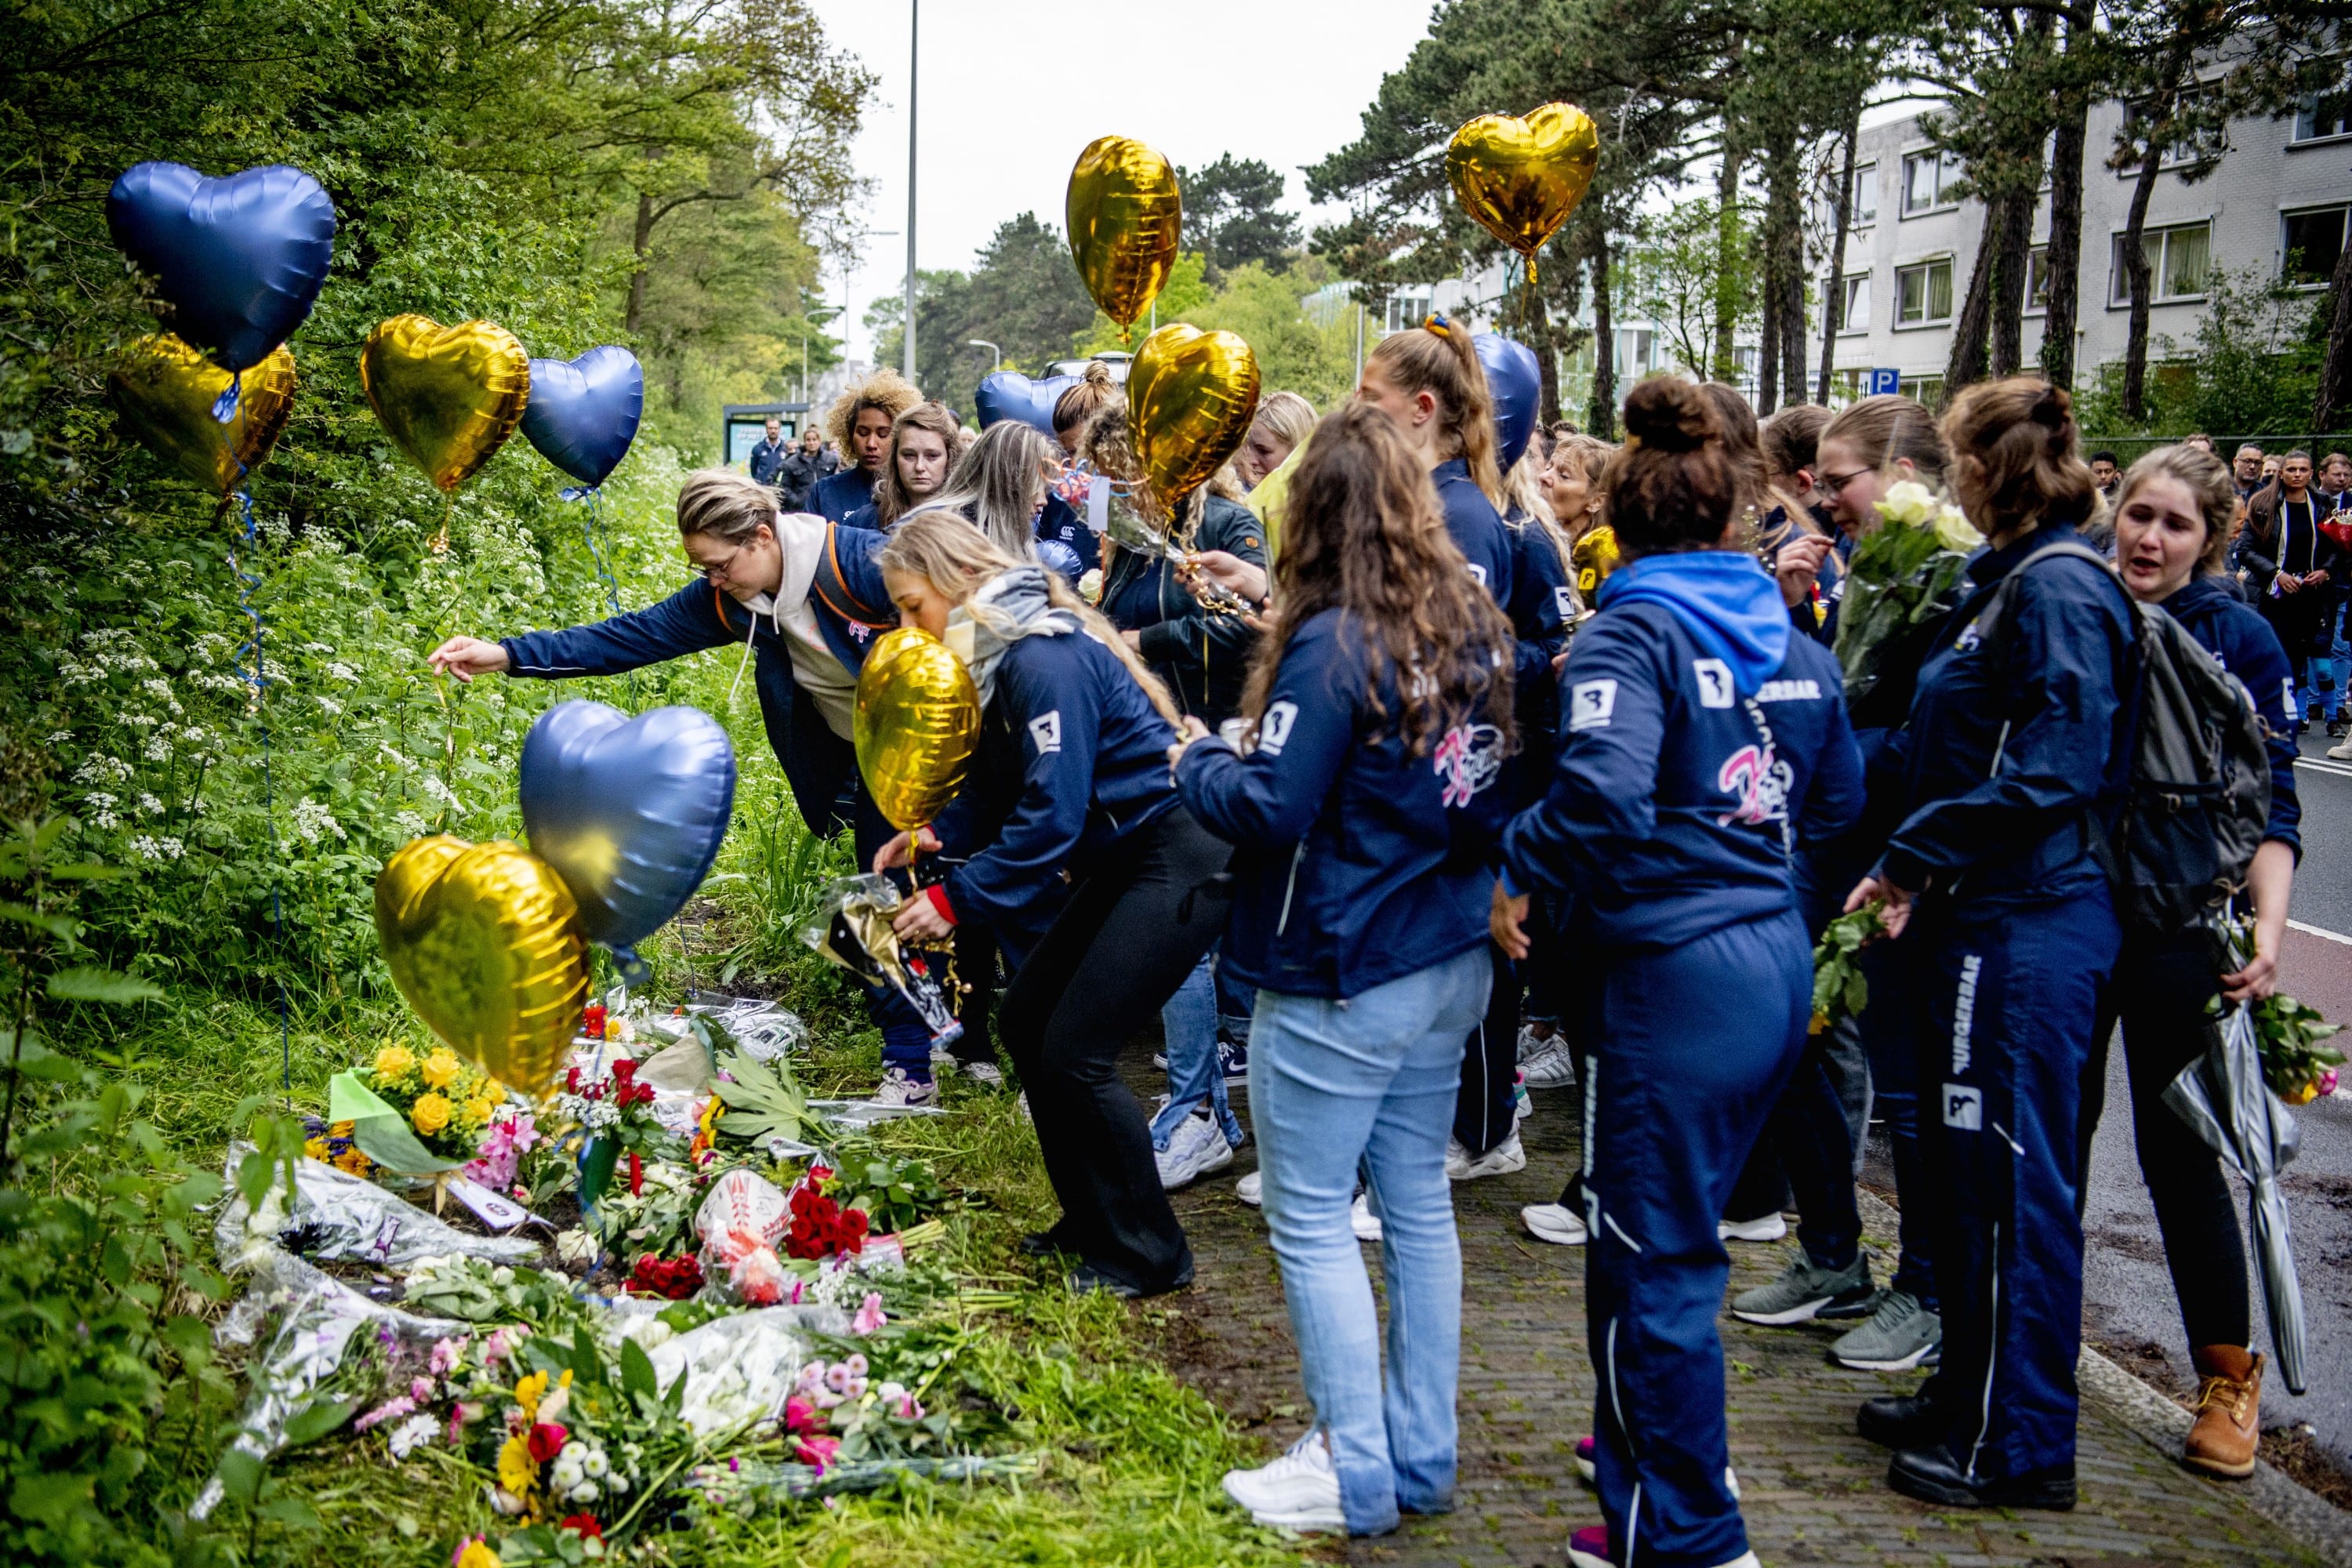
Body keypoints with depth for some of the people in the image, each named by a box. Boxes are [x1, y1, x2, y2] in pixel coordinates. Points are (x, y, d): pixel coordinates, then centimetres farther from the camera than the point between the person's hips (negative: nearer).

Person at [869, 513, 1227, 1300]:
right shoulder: (995, 658, 8)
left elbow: (1052, 813, -25)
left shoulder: (1045, 659, -22)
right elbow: (1002, 787, 14)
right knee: (1023, 1020, 10)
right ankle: (1092, 1222, 23)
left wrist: (957, 898, -21)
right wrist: (940, 835, -3)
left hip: (1183, 857, -10)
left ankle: (1149, 1257, 6)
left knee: (1075, 1051, -10)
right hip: (1124, 858, 10)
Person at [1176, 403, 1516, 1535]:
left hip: (1338, 984, -8)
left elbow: (1269, 809, -21)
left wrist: (1198, 759, -1)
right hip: (1451, 965, 8)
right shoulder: (1477, 629, 3)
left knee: (1311, 1223, 4)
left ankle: (1357, 1477, 12)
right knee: (1417, 1202, 16)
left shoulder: (1334, 646, -19)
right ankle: (1423, 1456, 27)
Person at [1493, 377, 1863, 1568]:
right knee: (1672, 1232, 24)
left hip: (1681, 973, -8)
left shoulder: (1631, 633, -11)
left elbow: (1601, 790, -29)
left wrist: (1517, 868, -14)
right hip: (1779, 958, 8)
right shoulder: (1790, 641, 10)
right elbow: (1836, 799, 23)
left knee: (1651, 1259, 4)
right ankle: (1655, 1441, 41)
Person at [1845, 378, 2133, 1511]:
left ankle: (2023, 1446, 11)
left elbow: (2050, 773, -24)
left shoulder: (2059, 591, -16)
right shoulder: (2004, 581, 15)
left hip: (2027, 927, -10)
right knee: (1965, 1164, 17)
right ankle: (1971, 1395, 31)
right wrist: (1916, 867, 9)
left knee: (2015, 1176, -1)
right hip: (1980, 917, 10)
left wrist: (1913, 857, -18)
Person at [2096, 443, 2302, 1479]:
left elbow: (2270, 805, -5)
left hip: (2175, 927, -3)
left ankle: (2230, 1377, 17)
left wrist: (2268, 929, -18)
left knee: (2177, 1149, 1)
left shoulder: (2237, 639, -4)